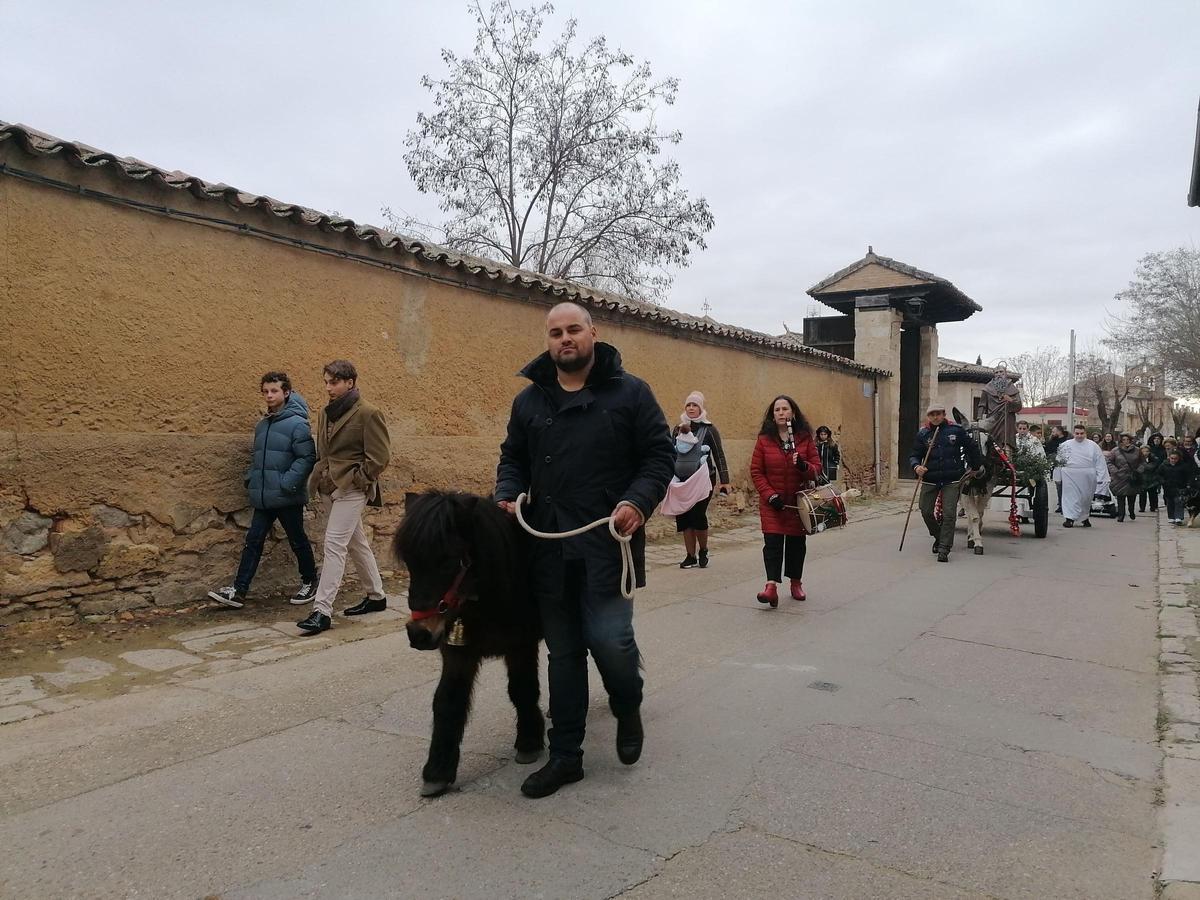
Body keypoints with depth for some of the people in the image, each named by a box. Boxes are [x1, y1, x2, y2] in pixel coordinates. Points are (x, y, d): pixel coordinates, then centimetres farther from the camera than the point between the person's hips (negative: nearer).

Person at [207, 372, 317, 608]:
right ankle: (238, 591, 6)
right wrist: (250, 479, 9)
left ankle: (309, 582, 26)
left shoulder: (297, 423, -12)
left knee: (298, 541, 8)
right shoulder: (262, 425, 12)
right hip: (264, 498, 7)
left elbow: (307, 457, -18)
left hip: (288, 498, -6)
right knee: (253, 542, 4)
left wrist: (288, 483, -21)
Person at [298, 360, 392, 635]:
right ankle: (376, 596, 29)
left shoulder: (367, 413, -11)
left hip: (351, 489, -8)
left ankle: (322, 611, -11)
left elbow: (380, 456, -12)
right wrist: (320, 476, 11)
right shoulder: (326, 413, 13)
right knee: (356, 544, 16)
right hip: (329, 488, 8)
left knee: (334, 545, -12)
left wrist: (356, 480, -12)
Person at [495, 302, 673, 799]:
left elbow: (660, 454, 0)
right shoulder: (529, 400, 12)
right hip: (550, 547, 4)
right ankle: (564, 755, 23)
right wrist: (508, 494, 0)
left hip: (608, 543, -3)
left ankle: (628, 710, 24)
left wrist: (638, 501, -15)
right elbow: (513, 458, 20)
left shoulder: (629, 392, 2)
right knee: (563, 653, 10)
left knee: (609, 641, -11)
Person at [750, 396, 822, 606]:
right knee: (772, 542, -11)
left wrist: (804, 466, -22)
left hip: (798, 501, 1)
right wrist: (769, 495, -11)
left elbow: (817, 468, 1)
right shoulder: (764, 439, -1)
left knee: (796, 543, 10)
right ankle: (771, 586, -17)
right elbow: (756, 471, -1)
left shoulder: (805, 438, 1)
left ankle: (796, 582, 28)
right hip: (772, 502, -1)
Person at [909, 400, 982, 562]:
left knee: (948, 514, -9)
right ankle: (939, 537, 32)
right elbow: (914, 455, 5)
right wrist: (916, 466, -16)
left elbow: (972, 448, 10)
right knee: (926, 512, 6)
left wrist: (976, 467, 17)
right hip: (929, 480, 3)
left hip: (952, 480, -2)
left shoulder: (956, 430, -2)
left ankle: (944, 549, -6)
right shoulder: (922, 434, 2)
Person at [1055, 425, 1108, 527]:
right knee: (1071, 496, -6)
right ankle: (1069, 518, -7)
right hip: (1070, 476, -1)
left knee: (1086, 497, 12)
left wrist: (1100, 478, -4)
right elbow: (1059, 462, 6)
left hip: (1088, 478, 1)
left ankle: (1084, 517, 28)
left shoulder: (1093, 446, 4)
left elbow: (1100, 463, 2)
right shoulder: (1065, 445, 5)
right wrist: (1058, 477, 3)